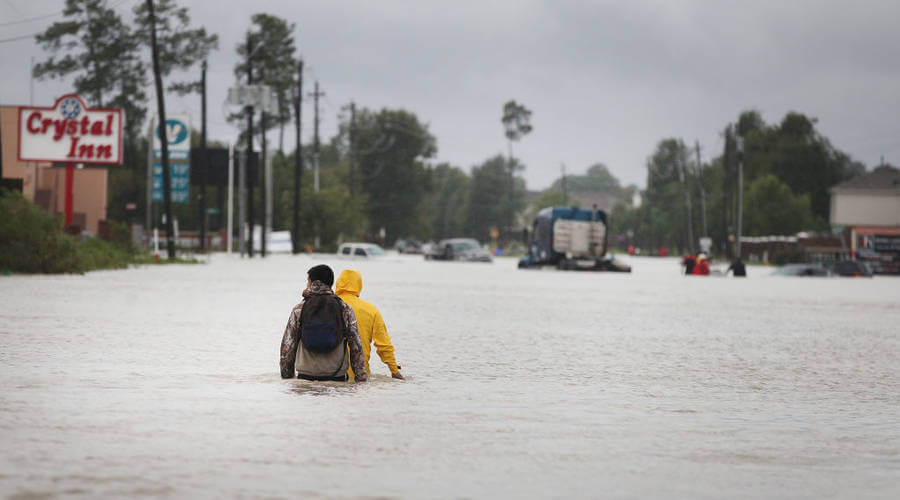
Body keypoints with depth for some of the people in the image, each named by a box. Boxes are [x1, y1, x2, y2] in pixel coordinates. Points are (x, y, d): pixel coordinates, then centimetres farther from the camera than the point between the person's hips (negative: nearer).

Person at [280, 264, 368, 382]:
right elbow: (356, 345, 2)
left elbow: (288, 346, 3)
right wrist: (361, 377, 5)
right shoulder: (345, 309, 3)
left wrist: (286, 376, 11)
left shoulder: (298, 309, 2)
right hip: (337, 377, 1)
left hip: (306, 376, 0)